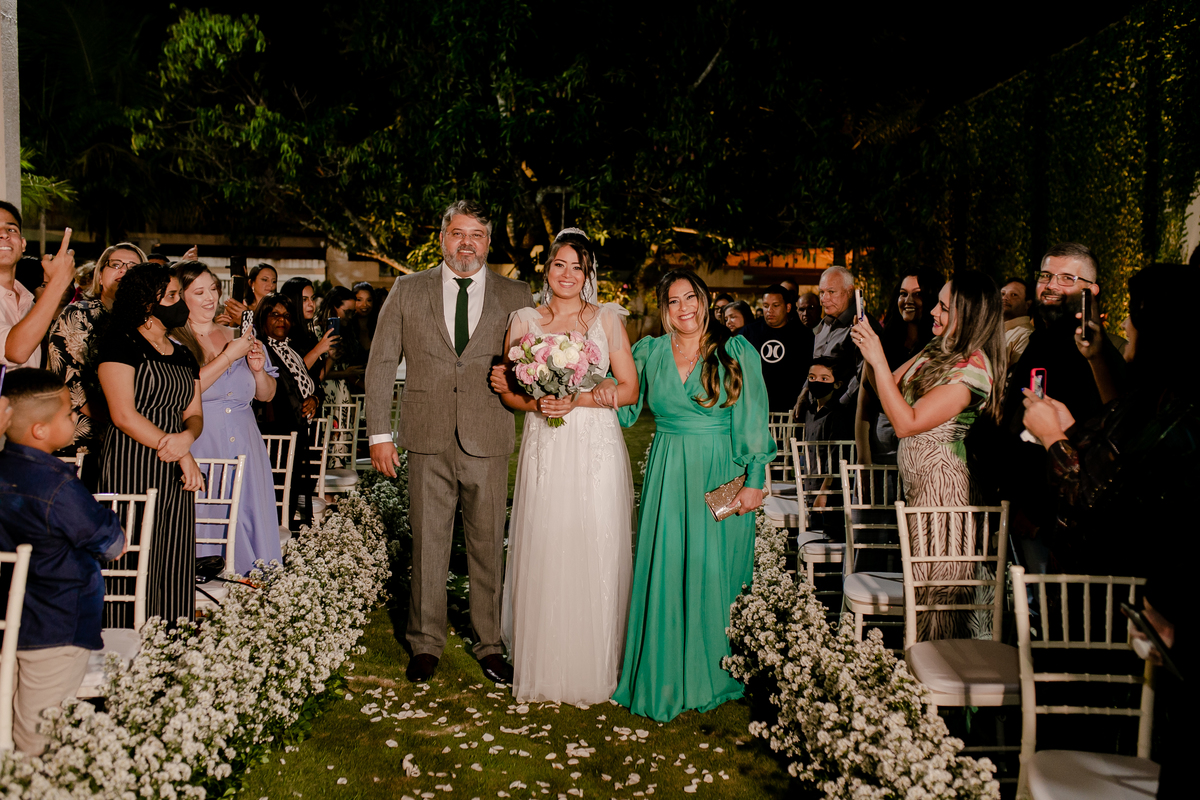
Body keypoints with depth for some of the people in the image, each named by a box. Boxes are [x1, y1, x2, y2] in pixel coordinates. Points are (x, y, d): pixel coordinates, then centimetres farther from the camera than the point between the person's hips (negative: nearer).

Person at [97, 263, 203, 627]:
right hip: (132, 466, -6)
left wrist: (186, 438, -9)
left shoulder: (183, 355, 18)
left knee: (173, 560, 4)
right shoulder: (121, 345, -3)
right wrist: (182, 456, -12)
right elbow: (124, 415, -11)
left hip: (177, 472, 7)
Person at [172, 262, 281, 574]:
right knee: (199, 523, -10)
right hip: (199, 448, -4)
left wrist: (258, 369, -1)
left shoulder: (238, 337, 15)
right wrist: (229, 356, -12)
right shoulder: (171, 341, 0)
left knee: (247, 521, -1)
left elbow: (266, 395, 19)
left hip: (244, 447, 5)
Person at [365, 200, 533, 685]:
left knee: (488, 547, 8)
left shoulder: (516, 296, 6)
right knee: (427, 546, 7)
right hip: (428, 442, 0)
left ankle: (489, 645, 23)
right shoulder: (407, 291, 7)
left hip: (488, 443, 0)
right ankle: (426, 644, 23)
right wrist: (379, 433, 3)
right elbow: (381, 363, 7)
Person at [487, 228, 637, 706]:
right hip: (544, 451, 1)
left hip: (597, 451, -1)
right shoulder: (524, 321, 9)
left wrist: (578, 401, -11)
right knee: (542, 555, 0)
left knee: (596, 557, 0)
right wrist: (537, 404, -11)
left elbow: (629, 389, 3)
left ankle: (593, 670, 15)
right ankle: (541, 670, 14)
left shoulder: (607, 318, 6)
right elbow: (509, 392, 10)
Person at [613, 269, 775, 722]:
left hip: (721, 476, -2)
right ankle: (663, 677, 15)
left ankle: (708, 674, 21)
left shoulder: (737, 352, -1)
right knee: (663, 570, 1)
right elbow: (623, 408, 15)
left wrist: (754, 480, -9)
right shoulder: (649, 353, 7)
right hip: (667, 475, 2)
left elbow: (752, 419, -4)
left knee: (711, 572, 3)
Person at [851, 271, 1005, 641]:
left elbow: (907, 422, -24)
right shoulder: (938, 349, 6)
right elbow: (889, 387, 13)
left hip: (942, 482, -9)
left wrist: (878, 359, -24)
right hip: (917, 479, 9)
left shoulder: (973, 367, -20)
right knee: (922, 577, 16)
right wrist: (868, 351, -4)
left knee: (933, 584, 3)